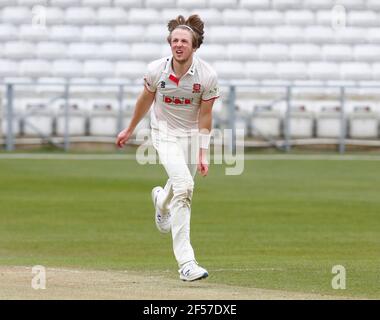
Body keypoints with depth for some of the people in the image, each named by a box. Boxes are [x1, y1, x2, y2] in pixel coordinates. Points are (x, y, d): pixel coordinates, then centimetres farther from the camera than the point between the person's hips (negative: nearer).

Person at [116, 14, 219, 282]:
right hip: (165, 132, -2)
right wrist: (130, 129, 14)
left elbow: (205, 116, -10)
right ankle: (185, 262, -22)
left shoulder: (207, 76, -18)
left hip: (192, 135, 2)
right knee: (184, 187, -20)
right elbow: (146, 99, 3)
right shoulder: (157, 70, -16)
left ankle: (161, 200, 59)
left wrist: (203, 153, -14)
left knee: (181, 188, 15)